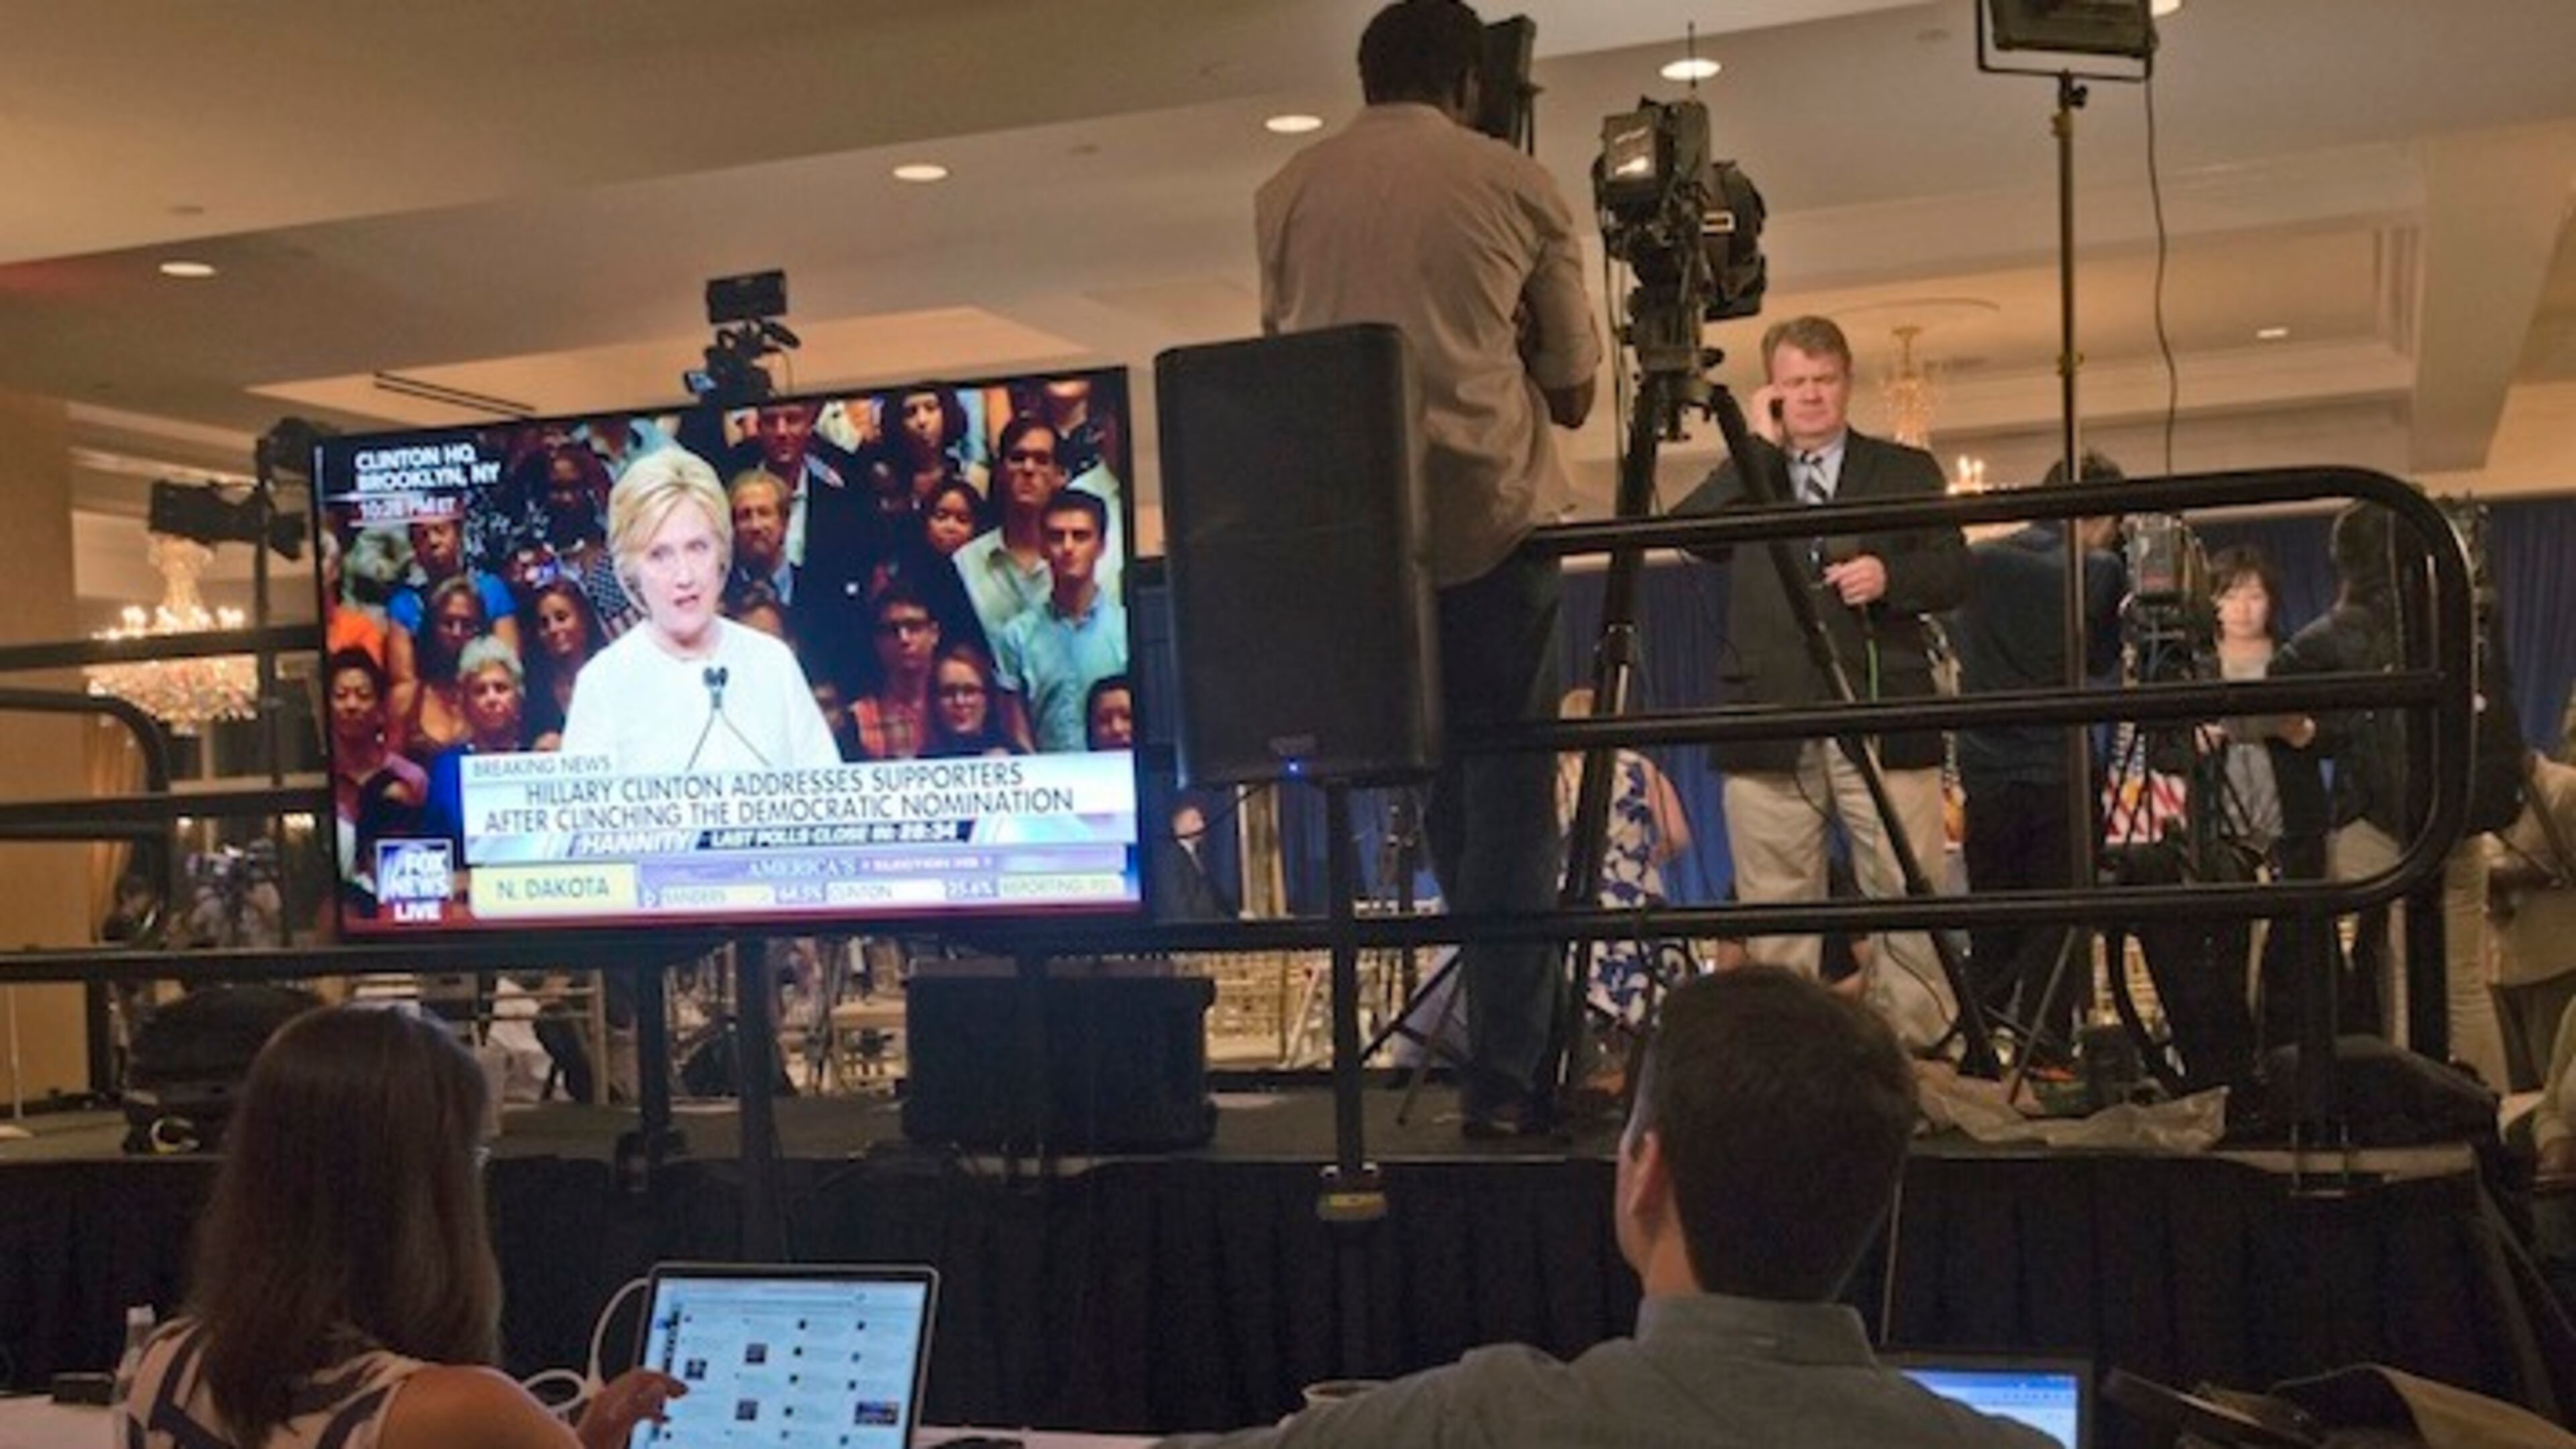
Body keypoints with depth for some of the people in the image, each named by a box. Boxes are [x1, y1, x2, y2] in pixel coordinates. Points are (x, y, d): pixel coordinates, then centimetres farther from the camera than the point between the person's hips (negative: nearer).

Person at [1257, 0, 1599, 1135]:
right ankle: (1506, 1069, 2)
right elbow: (1572, 393, 9)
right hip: (1490, 511, -3)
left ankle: (1502, 1031, 23)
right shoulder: (1516, 185, 4)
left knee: (1436, 776, 17)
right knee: (1507, 789, 3)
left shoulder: (1288, 191, 10)